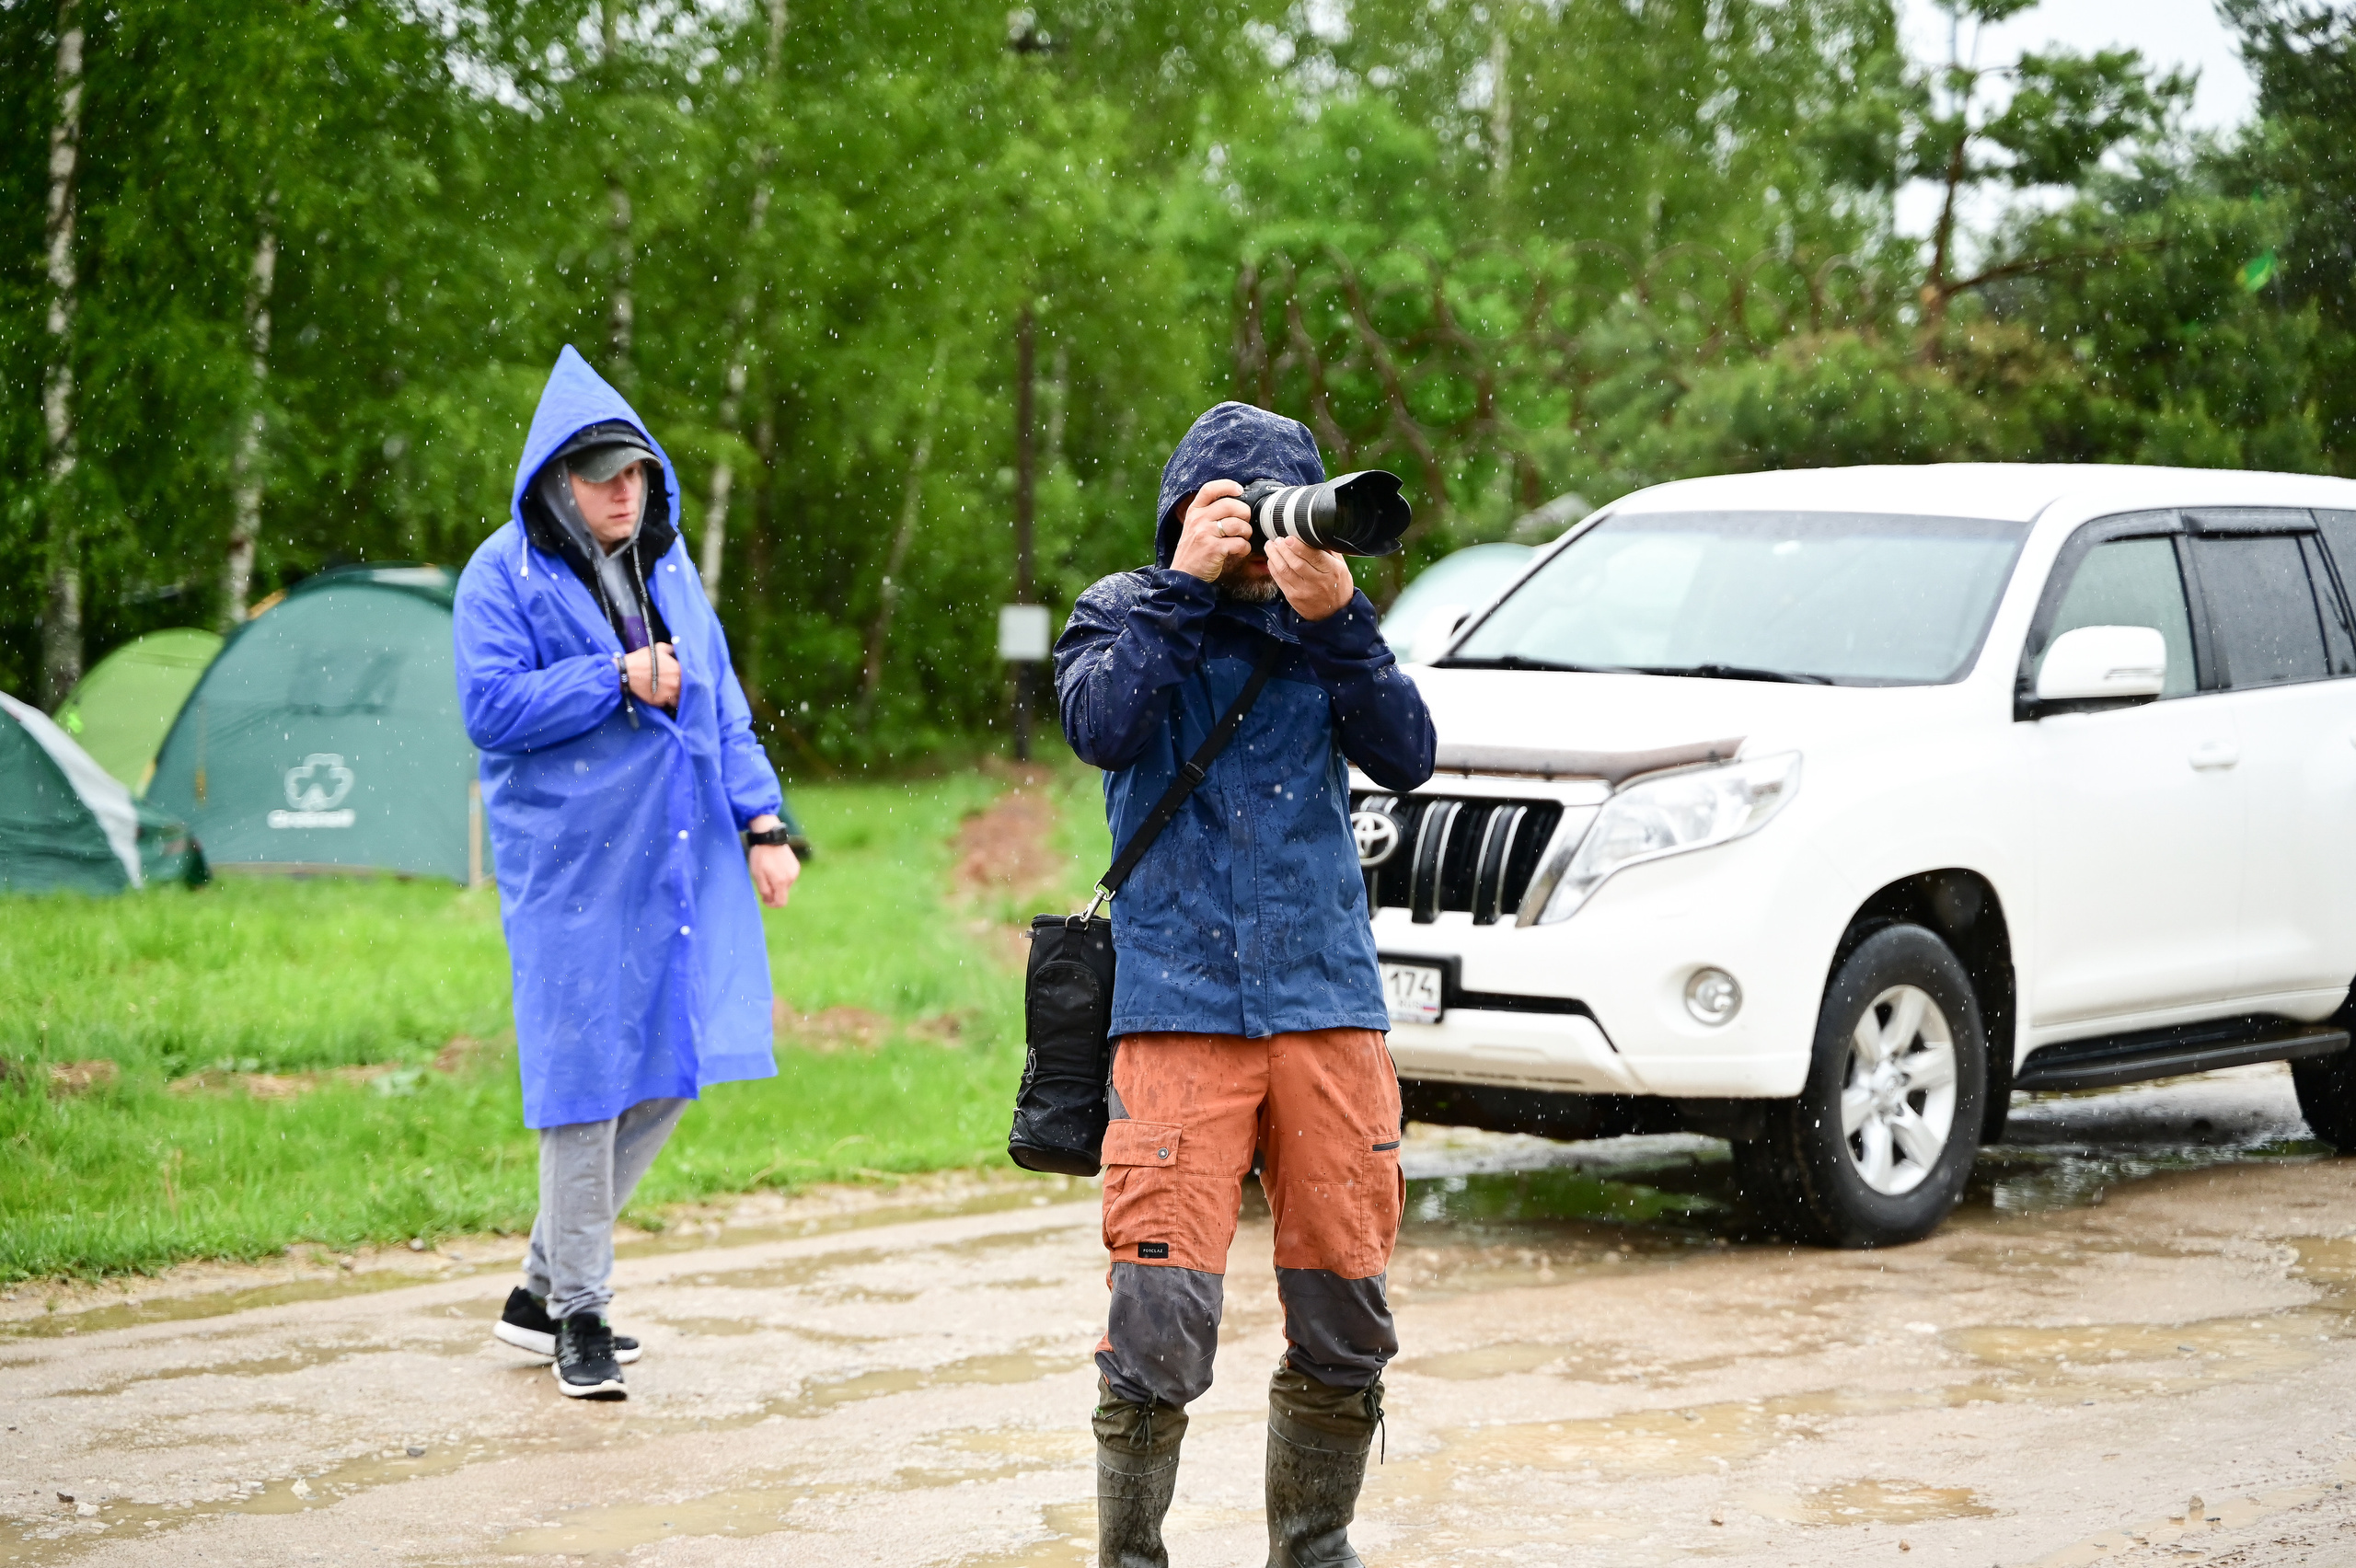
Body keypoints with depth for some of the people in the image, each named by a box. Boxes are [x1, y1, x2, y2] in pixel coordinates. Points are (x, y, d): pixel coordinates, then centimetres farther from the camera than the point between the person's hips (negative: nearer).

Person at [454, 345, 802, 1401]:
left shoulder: (667, 565, 15)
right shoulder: (504, 576, -4)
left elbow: (720, 705, 18)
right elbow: (491, 707, -15)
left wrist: (763, 820, 10)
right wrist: (618, 681, -16)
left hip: (682, 861, 7)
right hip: (574, 868, -7)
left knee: (668, 1074, 8)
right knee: (588, 1081, -5)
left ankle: (543, 1284, 22)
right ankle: (577, 1315, 7)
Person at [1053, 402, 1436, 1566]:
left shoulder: (1318, 623, 14)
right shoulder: (1123, 614, 9)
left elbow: (1405, 757, -1)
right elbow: (1100, 726, -12)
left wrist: (1334, 618, -13)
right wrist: (1186, 582, -12)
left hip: (1327, 1001, 3)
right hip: (1176, 1009, -3)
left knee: (1345, 1325, 4)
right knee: (1159, 1322, -13)